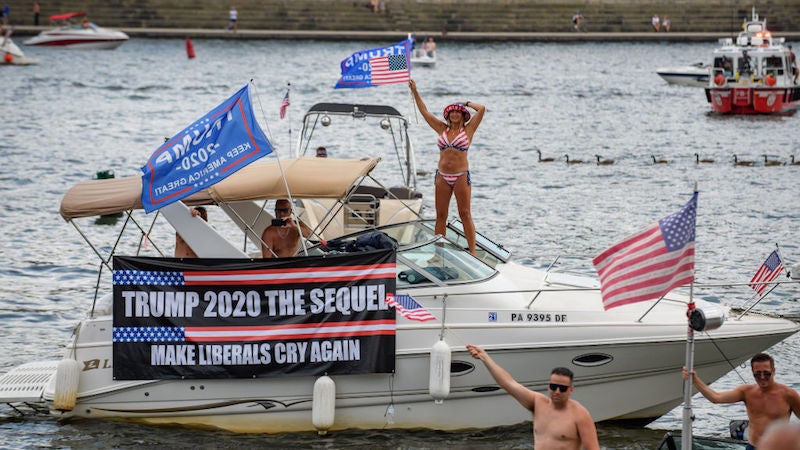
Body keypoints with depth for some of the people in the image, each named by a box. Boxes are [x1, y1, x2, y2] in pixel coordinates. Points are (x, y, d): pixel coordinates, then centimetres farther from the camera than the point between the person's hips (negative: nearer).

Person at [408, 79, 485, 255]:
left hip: (461, 176, -4)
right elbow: (424, 112, 16)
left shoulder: (468, 130, 3)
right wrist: (415, 93, 14)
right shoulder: (442, 129, 13)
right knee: (440, 215, 4)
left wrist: (467, 103, 10)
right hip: (442, 176, 4)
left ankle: (472, 251, -5)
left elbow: (482, 109, -5)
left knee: (465, 214, -5)